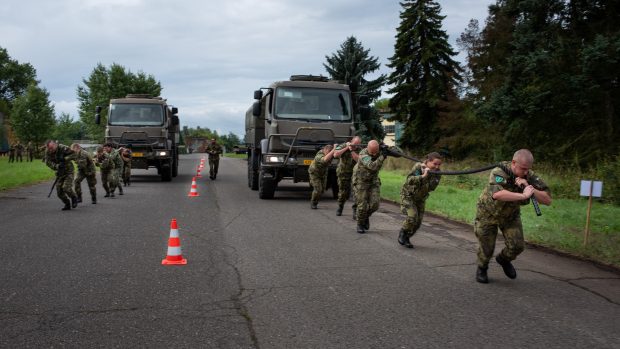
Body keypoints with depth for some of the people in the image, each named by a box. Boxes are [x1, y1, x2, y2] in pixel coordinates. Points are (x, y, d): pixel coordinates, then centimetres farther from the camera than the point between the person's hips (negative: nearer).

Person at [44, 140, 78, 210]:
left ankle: (74, 198, 9)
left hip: (68, 171, -5)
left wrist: (65, 159, -29)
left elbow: (73, 154, -17)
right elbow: (48, 162, -16)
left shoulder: (63, 148, -19)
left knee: (66, 188, -19)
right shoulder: (48, 153, -5)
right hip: (59, 173, 5)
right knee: (59, 191, 1)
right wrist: (56, 166, -33)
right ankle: (67, 204, 19)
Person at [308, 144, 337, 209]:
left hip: (323, 173, 6)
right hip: (315, 173, -6)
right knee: (318, 189, -14)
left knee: (322, 189, 6)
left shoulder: (330, 153, -18)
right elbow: (325, 159, -60)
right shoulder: (319, 156, -39)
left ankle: (315, 201, 29)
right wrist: (333, 150, -60)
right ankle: (313, 203, 10)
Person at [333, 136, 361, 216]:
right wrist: (346, 148, -25)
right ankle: (340, 207, 33)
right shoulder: (343, 146, -9)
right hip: (343, 173, 0)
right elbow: (335, 155, -25)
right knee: (343, 192, 8)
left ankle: (356, 209, -6)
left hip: (355, 173, 0)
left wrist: (351, 150, -28)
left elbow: (359, 159, -26)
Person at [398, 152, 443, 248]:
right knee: (412, 216, -23)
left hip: (420, 198, 5)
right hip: (408, 195, -5)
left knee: (418, 222, 3)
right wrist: (423, 176, -47)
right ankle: (402, 232, 4)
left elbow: (432, 187, -23)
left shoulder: (437, 173, -11)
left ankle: (406, 238, 25)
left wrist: (432, 175, -36)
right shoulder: (418, 167, -23)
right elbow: (409, 180, -35)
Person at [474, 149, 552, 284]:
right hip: (488, 214, -4)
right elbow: (497, 194, -54)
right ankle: (482, 268, 34)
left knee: (517, 245, -6)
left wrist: (528, 187, -38)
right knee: (487, 248, 3)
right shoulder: (499, 172, -34)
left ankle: (503, 259, 27)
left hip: (510, 215, 4)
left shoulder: (529, 176, -20)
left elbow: (547, 200, -25)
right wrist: (523, 195, -54)